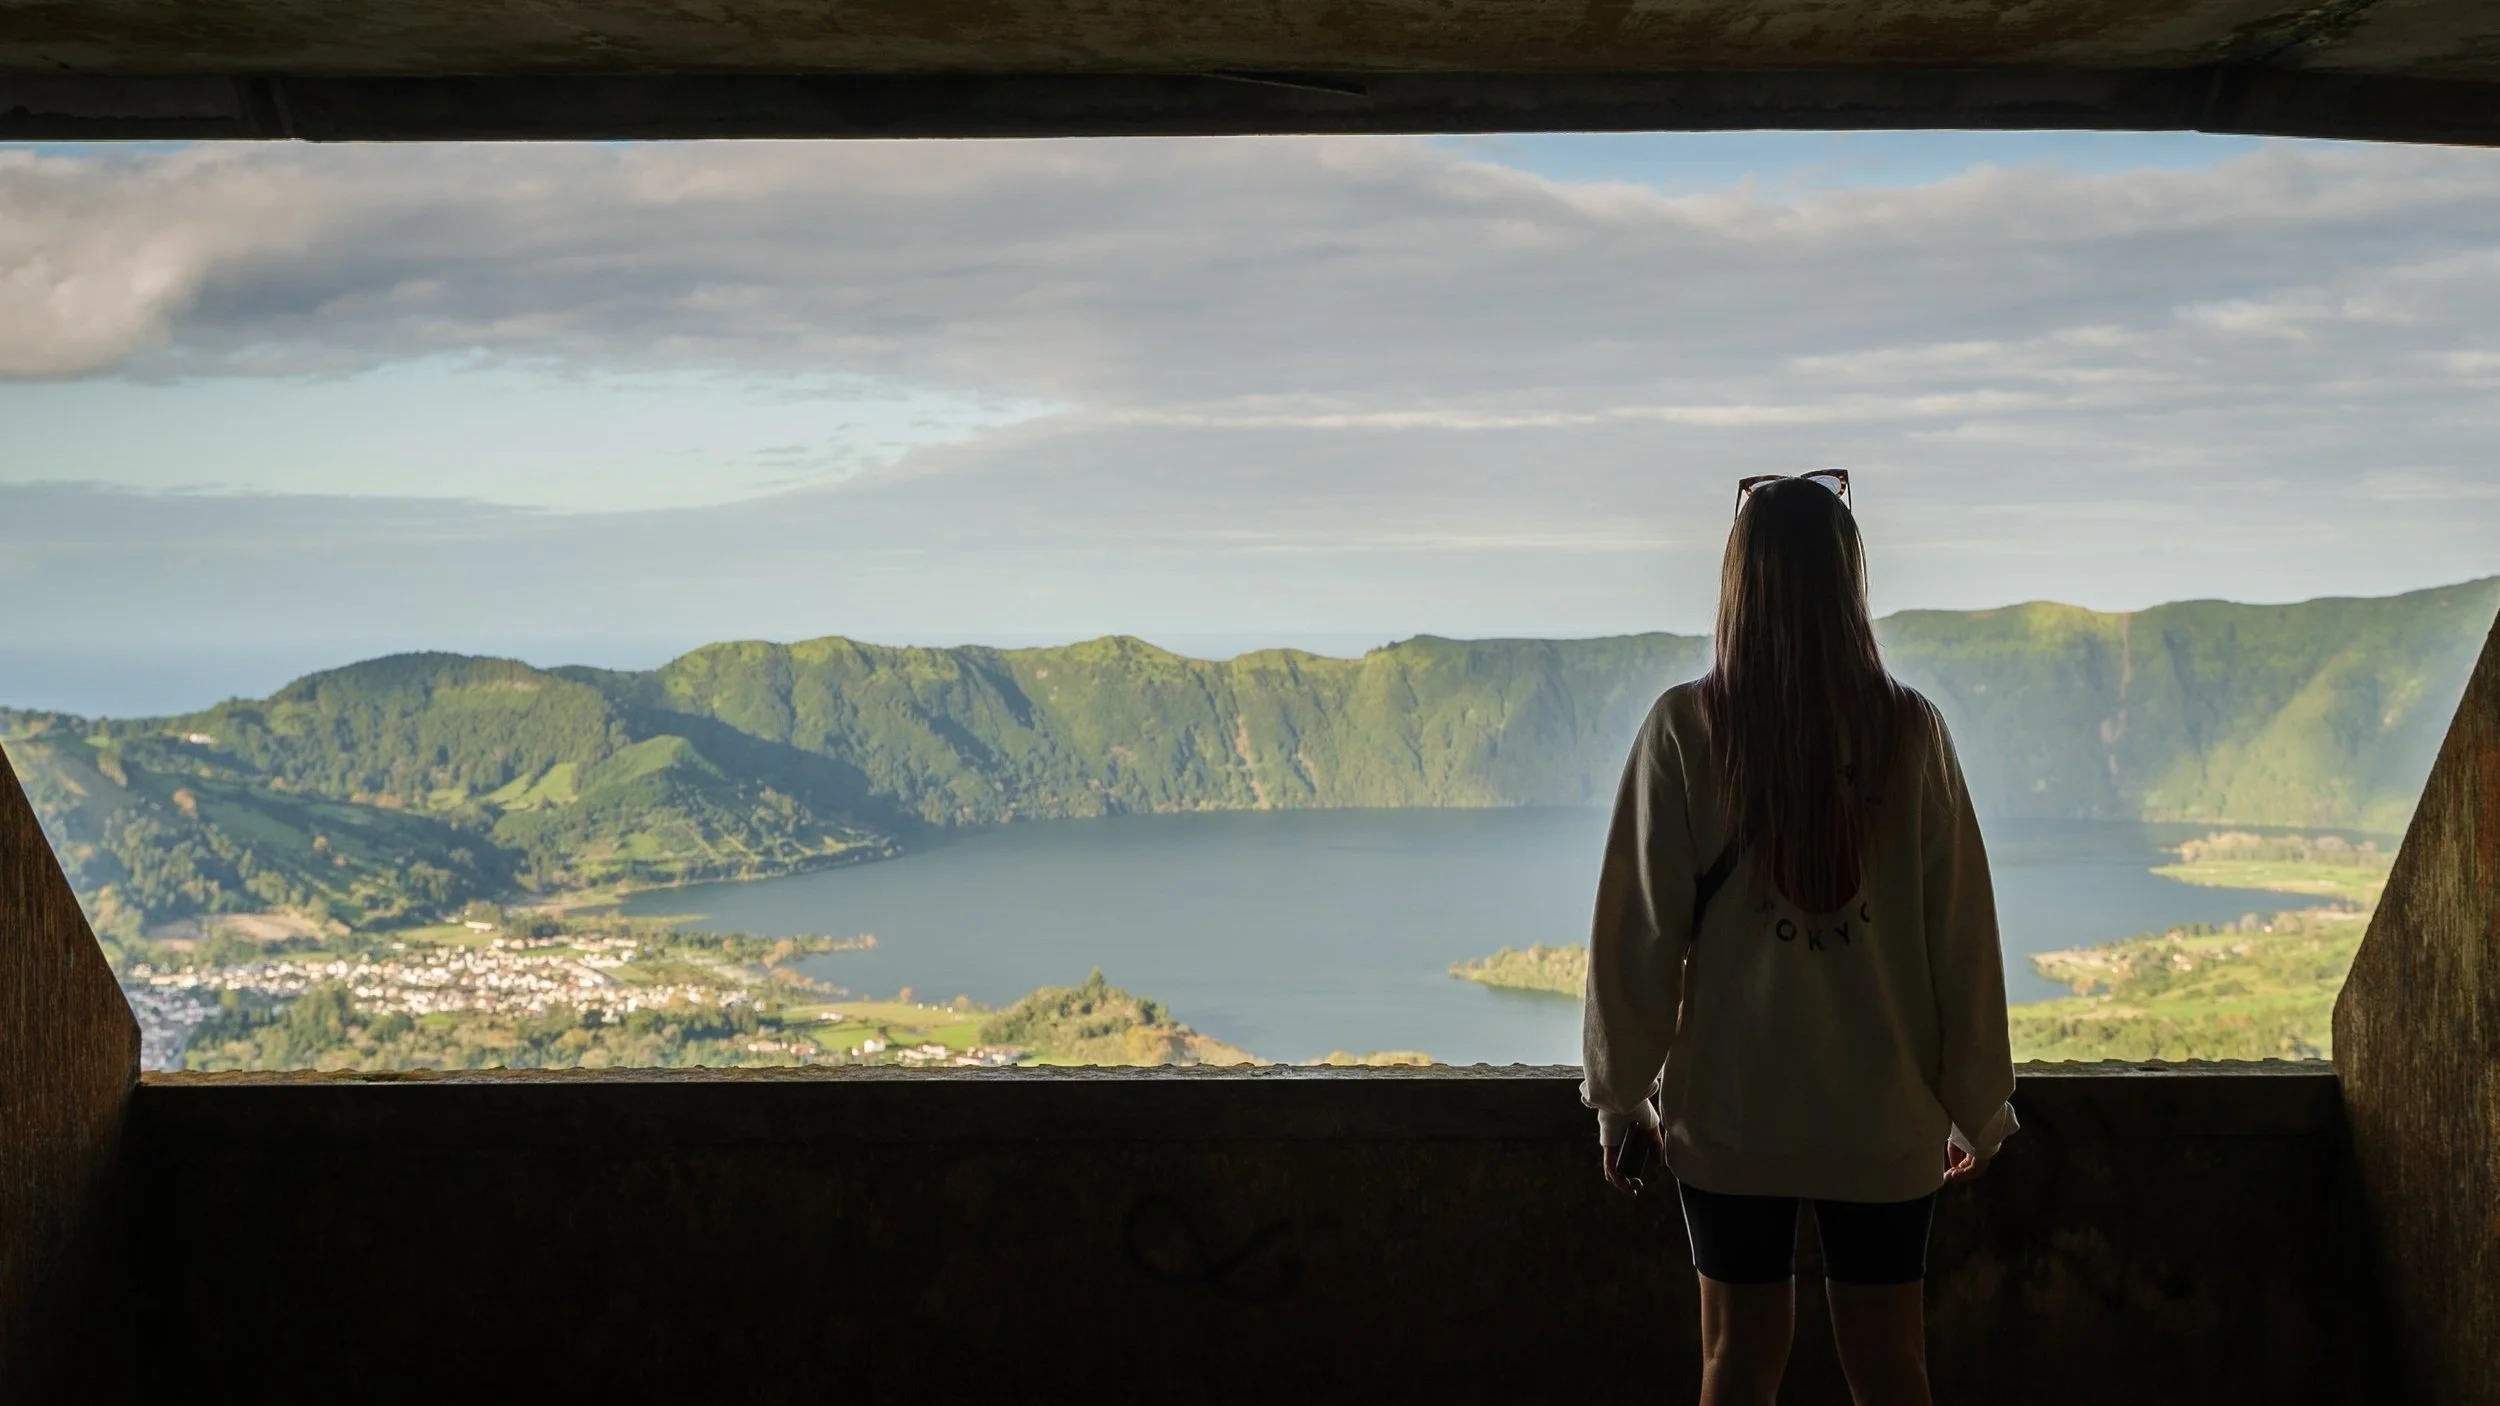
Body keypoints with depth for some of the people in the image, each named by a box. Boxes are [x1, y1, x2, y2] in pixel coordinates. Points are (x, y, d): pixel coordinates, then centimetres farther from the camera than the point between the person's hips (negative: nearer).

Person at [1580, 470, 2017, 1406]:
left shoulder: (1686, 728, -10)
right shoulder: (1908, 729, -7)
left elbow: (1640, 929, -7)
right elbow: (1961, 934, -3)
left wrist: (1619, 1100, 4)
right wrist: (1978, 1104, 9)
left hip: (1729, 1108, -1)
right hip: (1883, 1115, 1)